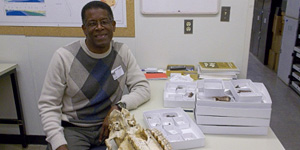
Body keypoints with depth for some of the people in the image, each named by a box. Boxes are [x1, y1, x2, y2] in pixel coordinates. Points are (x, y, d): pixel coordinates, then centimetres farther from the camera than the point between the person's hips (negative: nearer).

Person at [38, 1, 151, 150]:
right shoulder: (63, 56, -10)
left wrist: (119, 107, -21)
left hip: (110, 124, 3)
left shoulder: (122, 52, -2)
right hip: (73, 128, -2)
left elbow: (143, 88, -3)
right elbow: (48, 105, -7)